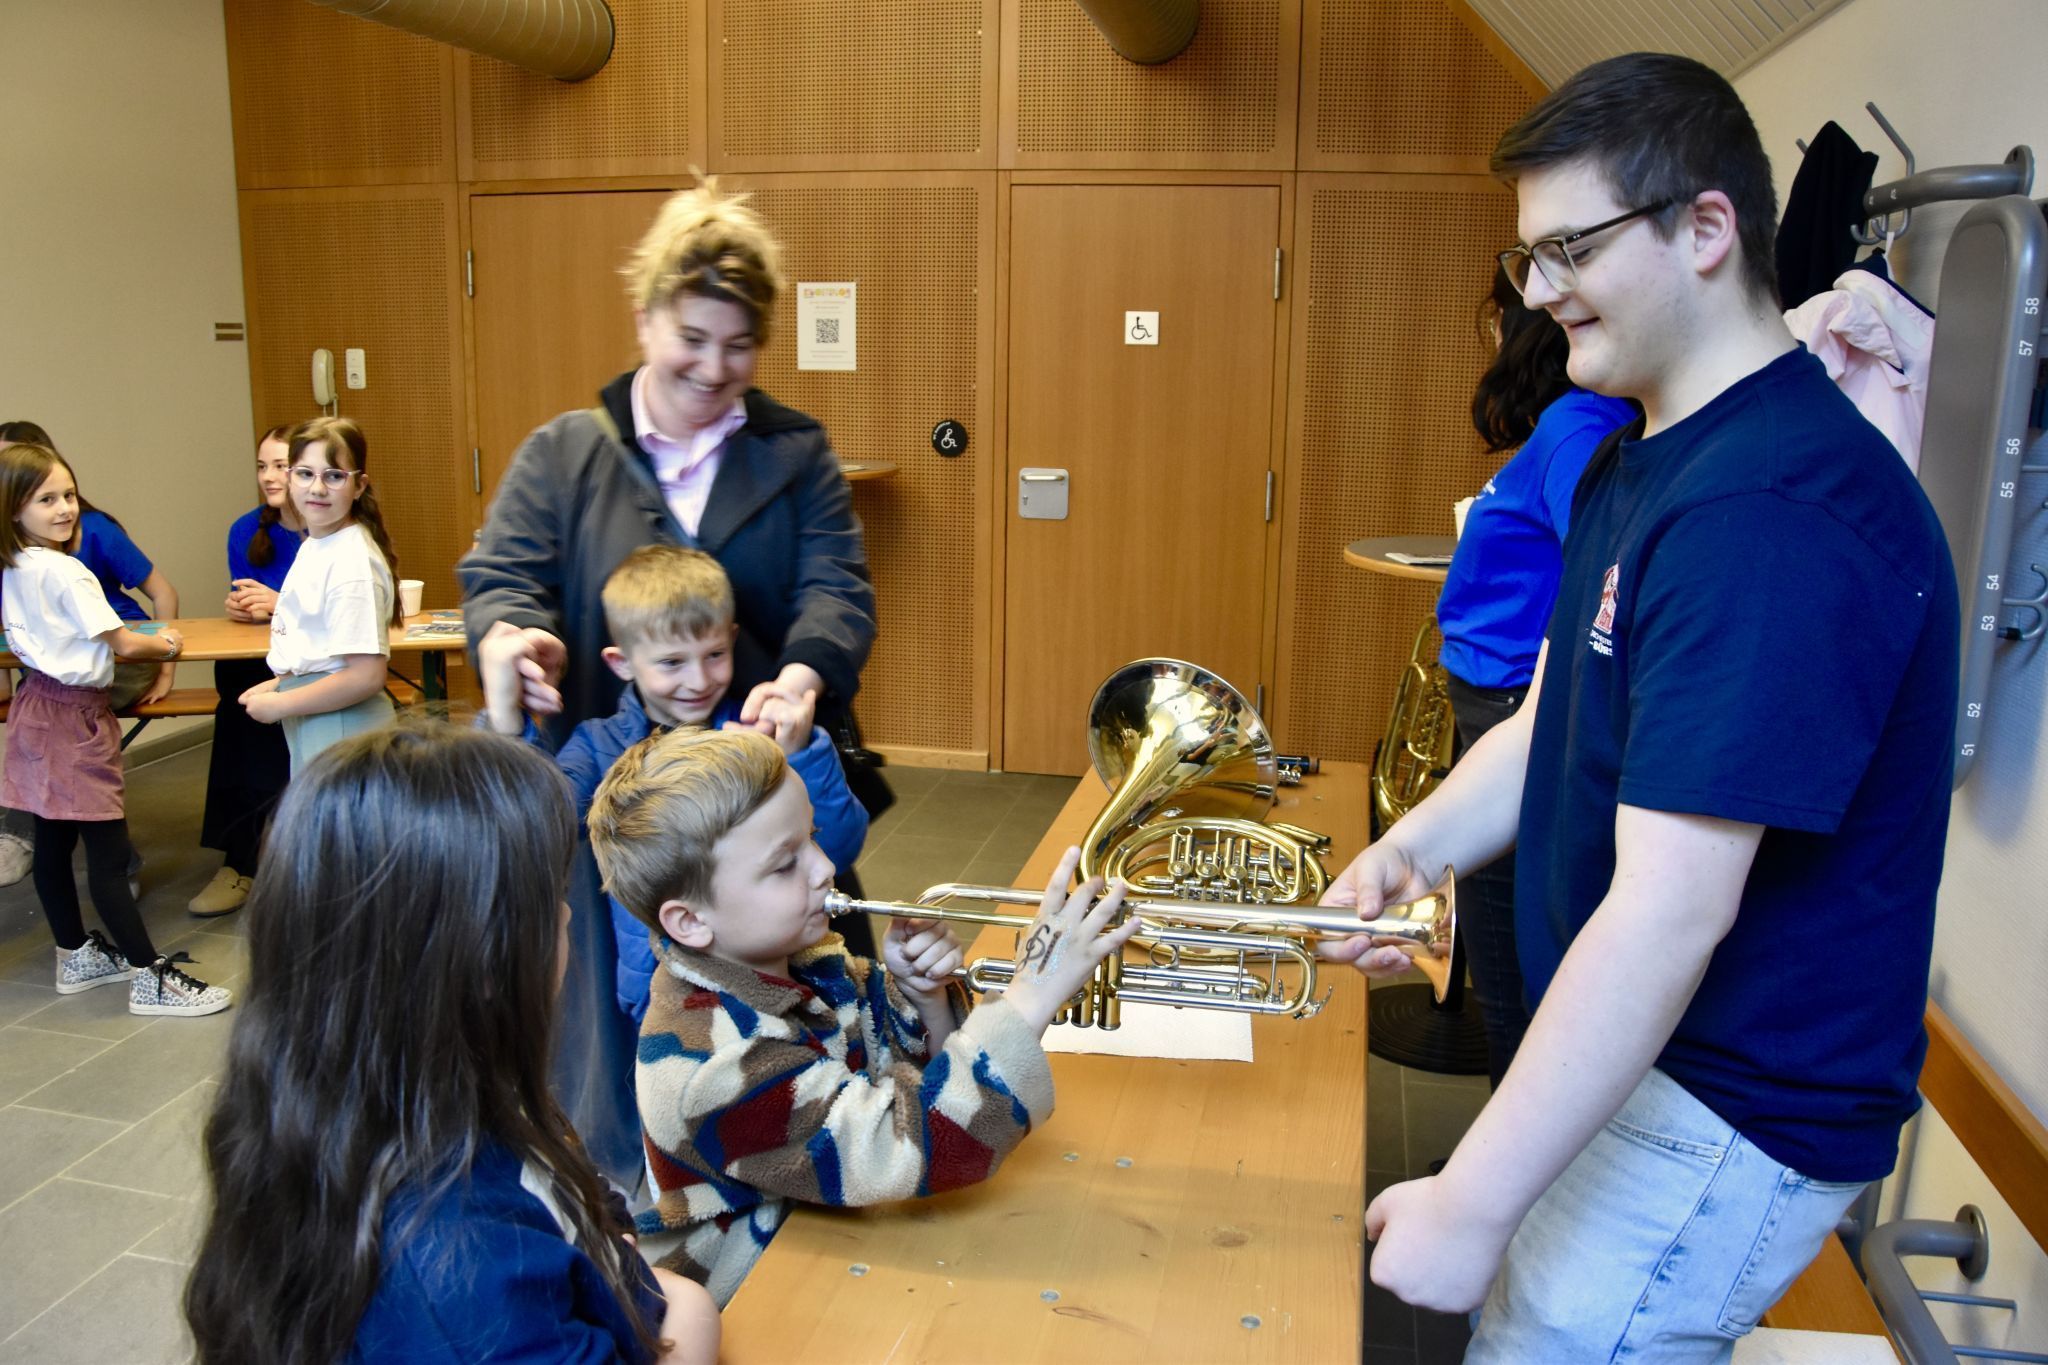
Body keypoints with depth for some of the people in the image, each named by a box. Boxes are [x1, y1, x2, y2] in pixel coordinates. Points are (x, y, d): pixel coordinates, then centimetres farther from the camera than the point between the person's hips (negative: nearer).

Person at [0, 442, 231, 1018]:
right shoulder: (63, 571, -19)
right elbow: (123, 643, -16)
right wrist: (164, 645, 4)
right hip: (75, 717, -9)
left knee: (53, 843, 16)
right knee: (109, 852, -7)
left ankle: (77, 957, 29)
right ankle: (151, 979, -3)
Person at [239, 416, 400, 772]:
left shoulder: (352, 560, -19)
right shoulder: (315, 545, 9)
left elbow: (365, 676, -24)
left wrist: (279, 704, -14)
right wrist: (280, 684, 8)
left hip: (343, 727, -9)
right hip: (309, 729, 9)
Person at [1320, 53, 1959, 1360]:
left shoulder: (1777, 512, -28)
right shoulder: (1632, 461, 7)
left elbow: (1668, 918, -32)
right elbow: (1557, 723, 12)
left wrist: (1472, 1207, -27)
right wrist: (1412, 849, -7)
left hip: (1731, 1115, -9)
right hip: (1630, 1055, 9)